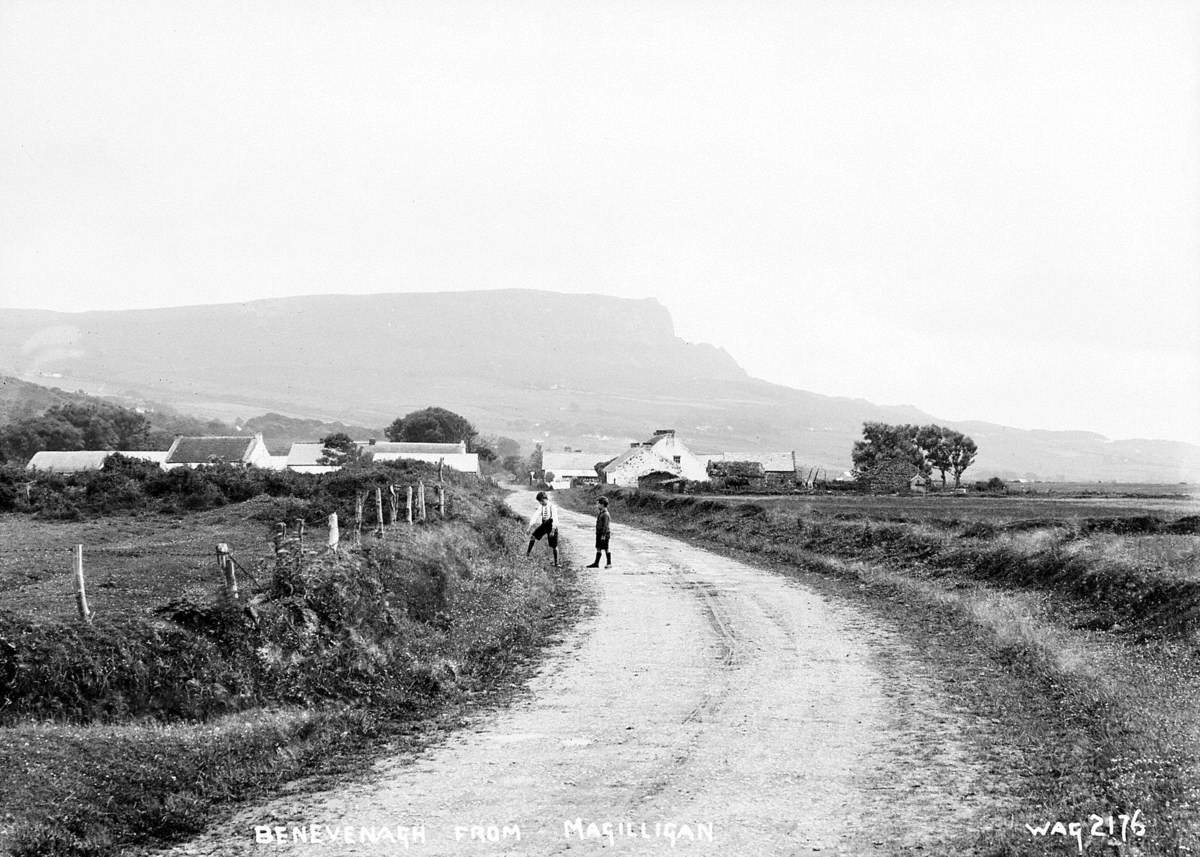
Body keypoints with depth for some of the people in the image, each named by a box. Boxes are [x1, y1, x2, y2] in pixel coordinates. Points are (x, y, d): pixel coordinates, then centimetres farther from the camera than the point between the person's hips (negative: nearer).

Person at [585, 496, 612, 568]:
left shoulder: (605, 514, -18)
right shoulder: (600, 512, 10)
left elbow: (605, 525, -21)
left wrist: (603, 535, -22)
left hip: (604, 534, -9)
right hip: (599, 533, 9)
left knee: (606, 549, 0)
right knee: (598, 549, 10)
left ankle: (609, 564, 9)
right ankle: (596, 563, 14)